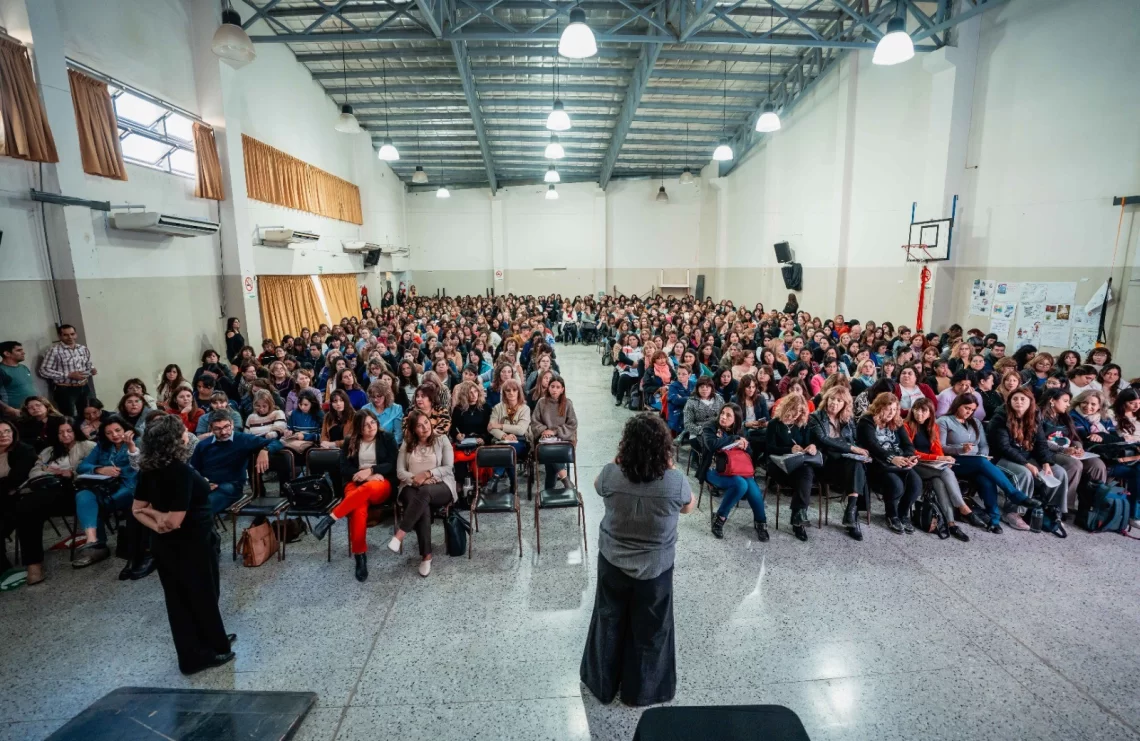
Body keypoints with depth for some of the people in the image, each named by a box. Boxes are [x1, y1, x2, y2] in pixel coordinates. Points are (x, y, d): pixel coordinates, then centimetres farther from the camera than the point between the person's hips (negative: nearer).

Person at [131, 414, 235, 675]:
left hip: (165, 544, 8)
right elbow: (175, 521, -30)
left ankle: (192, 653, 36)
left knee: (179, 599, 19)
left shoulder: (149, 469, -1)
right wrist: (157, 514, -11)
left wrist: (156, 525, -5)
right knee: (203, 597, 12)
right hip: (191, 545, -8)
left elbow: (137, 509, 5)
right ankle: (204, 653, 31)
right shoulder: (181, 472, -27)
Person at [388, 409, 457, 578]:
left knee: (423, 493, -38)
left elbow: (448, 468, 0)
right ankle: (426, 555, -32)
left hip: (441, 487, -1)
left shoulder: (442, 440, 7)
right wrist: (415, 479, -13)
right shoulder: (407, 444, 13)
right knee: (423, 505, -35)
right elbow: (400, 472, 6)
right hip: (412, 487, 1)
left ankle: (400, 535, -36)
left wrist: (427, 474, -14)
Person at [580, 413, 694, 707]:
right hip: (655, 567, -1)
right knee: (650, 629, 22)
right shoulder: (675, 481, -25)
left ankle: (603, 683, 44)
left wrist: (616, 461, -3)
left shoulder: (611, 474, -22)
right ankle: (644, 689, 42)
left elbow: (597, 488, 3)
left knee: (609, 622, 24)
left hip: (613, 562, 1)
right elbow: (689, 507, -2)